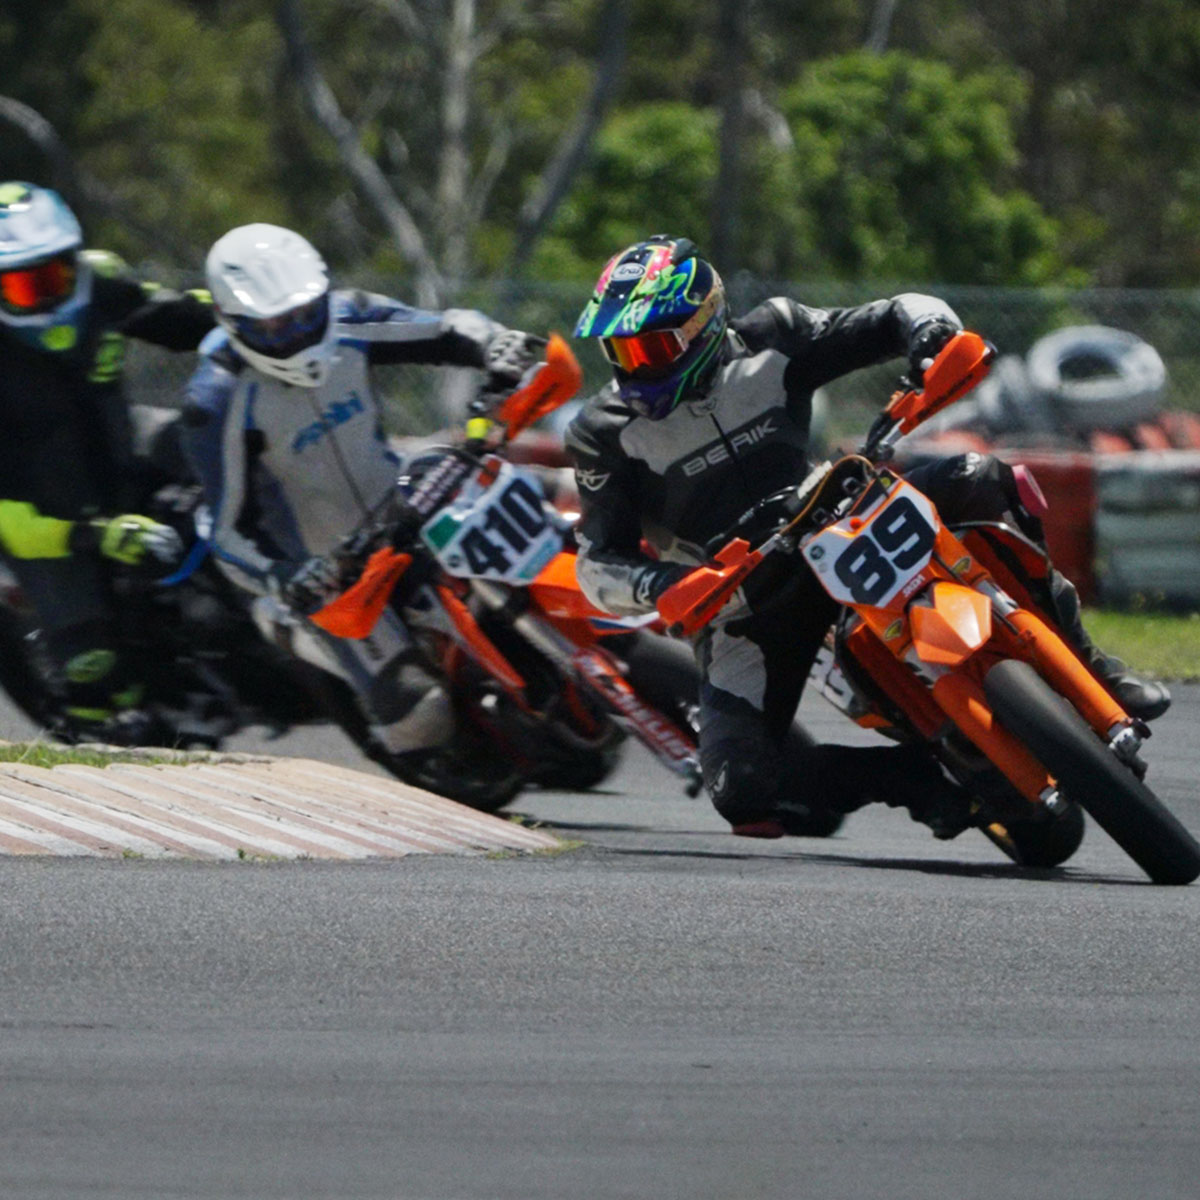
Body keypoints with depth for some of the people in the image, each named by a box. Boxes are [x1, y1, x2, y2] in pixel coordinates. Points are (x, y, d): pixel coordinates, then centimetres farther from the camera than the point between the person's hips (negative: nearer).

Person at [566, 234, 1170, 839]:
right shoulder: (607, 432, -8)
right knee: (739, 788, -25)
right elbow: (598, 563, -9)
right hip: (740, 608, -2)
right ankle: (912, 778, -5)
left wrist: (933, 330, -24)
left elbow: (898, 316, 0)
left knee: (977, 481, -20)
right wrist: (663, 585, -31)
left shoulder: (768, 343, -4)